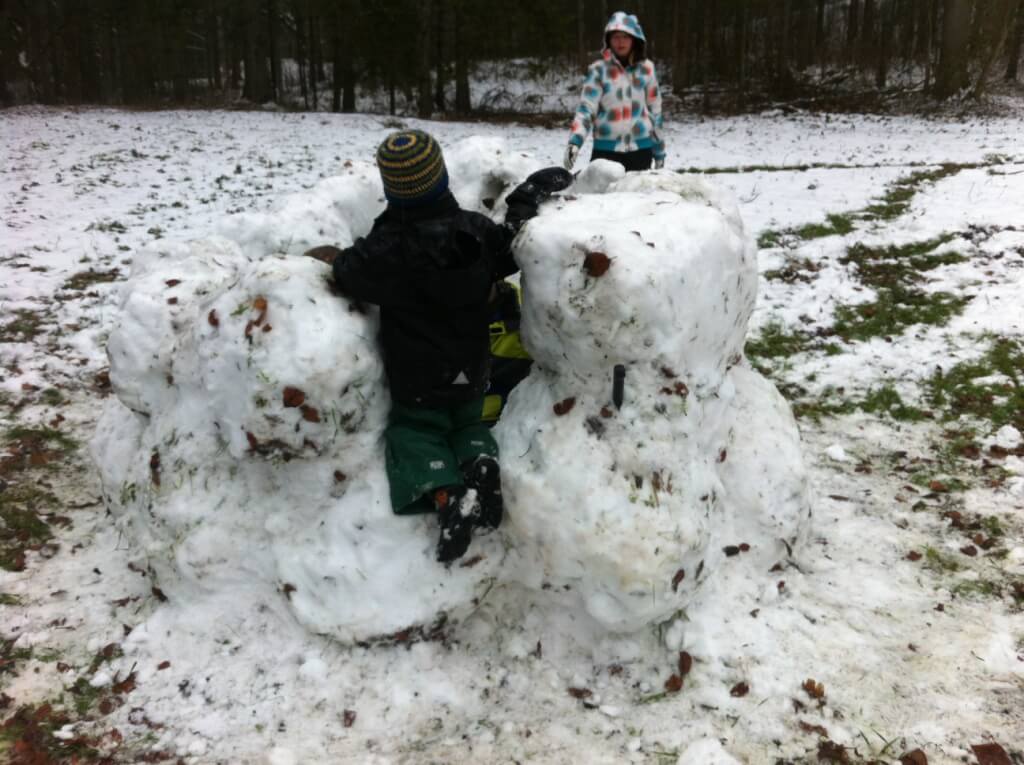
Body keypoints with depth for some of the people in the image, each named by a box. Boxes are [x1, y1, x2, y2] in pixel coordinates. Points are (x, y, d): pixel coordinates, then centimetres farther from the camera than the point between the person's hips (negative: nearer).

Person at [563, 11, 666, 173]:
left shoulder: (646, 68, 5)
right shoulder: (598, 69, -2)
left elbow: (655, 111, 11)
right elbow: (586, 108, -10)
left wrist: (659, 150, 12)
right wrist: (575, 141, -26)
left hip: (641, 149, 2)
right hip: (606, 149, -2)